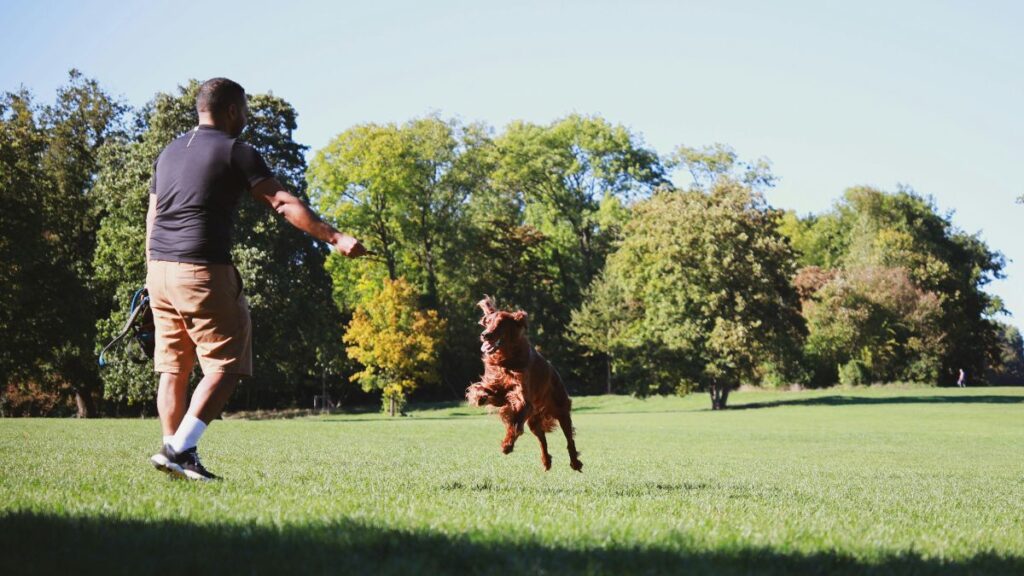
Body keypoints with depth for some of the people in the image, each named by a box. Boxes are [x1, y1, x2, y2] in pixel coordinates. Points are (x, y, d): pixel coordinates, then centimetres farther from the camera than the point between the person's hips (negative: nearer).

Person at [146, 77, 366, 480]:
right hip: (203, 270, -8)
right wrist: (335, 239, -12)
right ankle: (179, 448, -13)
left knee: (174, 369, 12)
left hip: (160, 267, 8)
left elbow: (152, 217, 20)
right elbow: (284, 204, -10)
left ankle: (175, 452, 12)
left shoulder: (169, 153, 18)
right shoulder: (235, 152, -3)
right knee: (225, 366, -3)